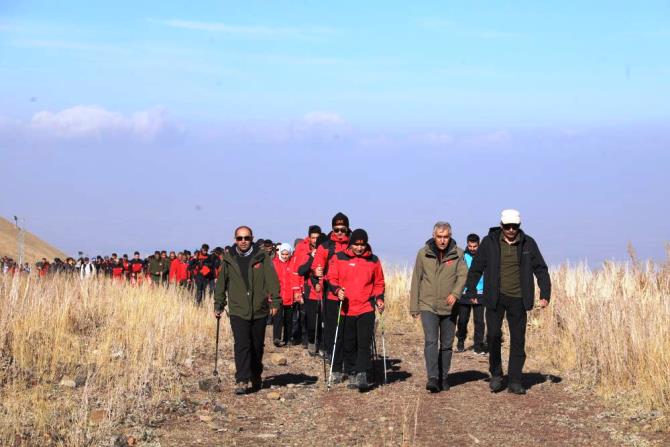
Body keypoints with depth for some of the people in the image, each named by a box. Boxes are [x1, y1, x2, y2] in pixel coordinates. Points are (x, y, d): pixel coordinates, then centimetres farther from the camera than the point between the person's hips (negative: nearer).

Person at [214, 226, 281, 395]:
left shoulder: (262, 258, -1)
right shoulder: (229, 260, 4)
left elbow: (272, 280, -3)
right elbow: (221, 284, 13)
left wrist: (275, 301, -9)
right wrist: (218, 305, 12)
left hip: (259, 310, 0)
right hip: (238, 310, 0)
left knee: (257, 346, 11)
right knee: (242, 345, -12)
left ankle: (256, 376, 29)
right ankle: (242, 381, -13)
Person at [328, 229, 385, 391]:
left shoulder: (373, 261, 7)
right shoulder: (339, 258, 2)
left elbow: (379, 283, 16)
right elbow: (331, 278, 3)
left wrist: (379, 298, 0)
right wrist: (337, 290, -16)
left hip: (366, 309, 0)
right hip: (346, 309, 0)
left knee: (364, 343, -11)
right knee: (348, 345, 8)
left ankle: (361, 375, -12)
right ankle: (351, 373, 21)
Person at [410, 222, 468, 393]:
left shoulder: (457, 254, 0)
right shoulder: (423, 254, 1)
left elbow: (463, 275, -11)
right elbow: (416, 281, 5)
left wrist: (455, 293, -29)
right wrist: (414, 307, 4)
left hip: (449, 307, 1)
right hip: (428, 306, -1)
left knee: (447, 345, 10)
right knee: (431, 341, -16)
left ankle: (443, 378, 23)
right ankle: (432, 378, -22)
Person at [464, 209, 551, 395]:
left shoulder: (528, 244, 2)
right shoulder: (489, 242, -2)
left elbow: (541, 270, 7)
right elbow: (476, 268, 3)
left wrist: (545, 294, -1)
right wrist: (470, 293, 0)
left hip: (518, 299, 1)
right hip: (495, 298, -1)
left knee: (518, 340, 2)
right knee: (494, 335, -9)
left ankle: (515, 381, 9)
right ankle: (496, 374, 10)